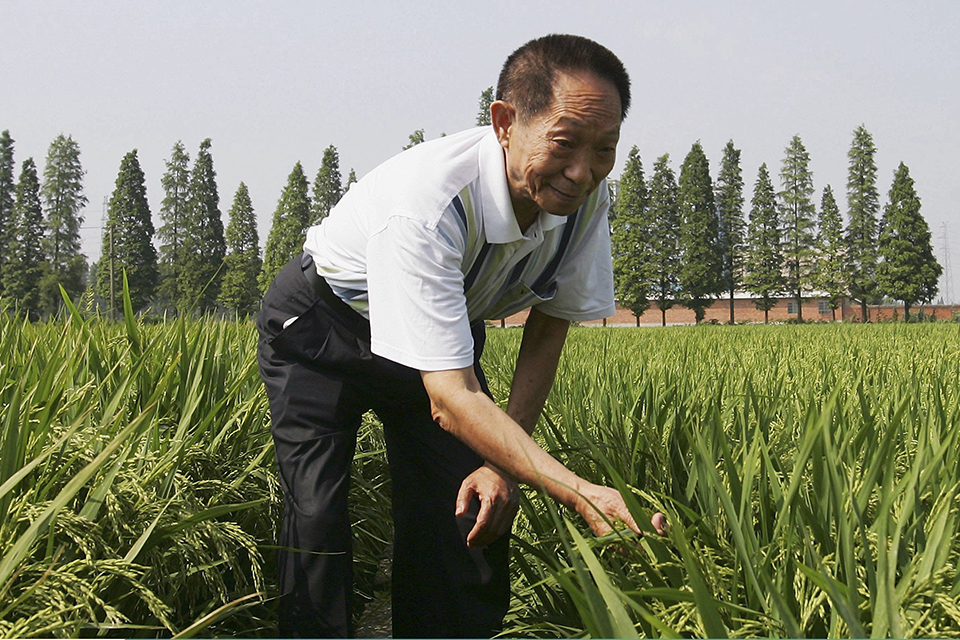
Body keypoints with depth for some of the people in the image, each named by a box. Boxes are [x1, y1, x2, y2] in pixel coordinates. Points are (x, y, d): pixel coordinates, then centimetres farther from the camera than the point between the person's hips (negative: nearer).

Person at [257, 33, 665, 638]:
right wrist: (582, 493, -53)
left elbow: (549, 323, -7)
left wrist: (504, 464, -15)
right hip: (320, 329, -5)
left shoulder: (585, 197, -22)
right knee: (318, 519, -19)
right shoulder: (425, 207, -42)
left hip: (451, 329, 5)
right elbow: (453, 398, -45)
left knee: (474, 518, -6)